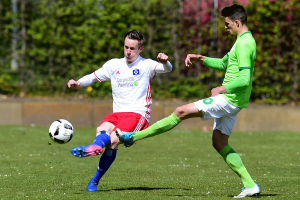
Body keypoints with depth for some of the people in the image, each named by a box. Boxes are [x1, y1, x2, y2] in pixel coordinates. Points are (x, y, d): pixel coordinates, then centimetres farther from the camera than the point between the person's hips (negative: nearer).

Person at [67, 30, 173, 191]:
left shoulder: (146, 65, 3)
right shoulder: (114, 65, 15)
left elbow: (167, 69, -12)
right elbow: (93, 77, 18)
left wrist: (165, 62, -36)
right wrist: (78, 83, -2)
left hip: (138, 113, -4)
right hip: (117, 113, 4)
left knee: (113, 139, -29)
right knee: (102, 130, -31)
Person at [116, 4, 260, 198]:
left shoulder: (244, 43, -17)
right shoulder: (243, 41, 17)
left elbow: (245, 80, -25)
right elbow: (224, 64, 30)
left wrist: (222, 89, -15)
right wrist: (200, 58, 17)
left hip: (229, 99, -11)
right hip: (232, 102, 11)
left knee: (181, 112, -10)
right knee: (219, 143, 11)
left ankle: (133, 137, -8)